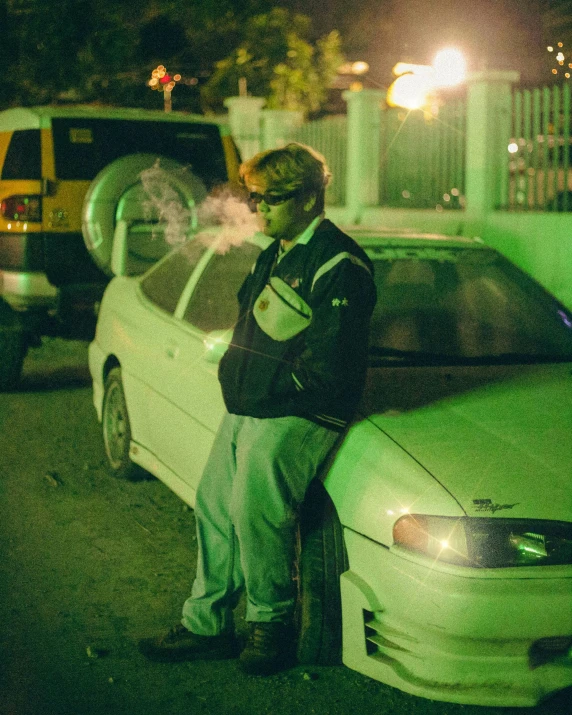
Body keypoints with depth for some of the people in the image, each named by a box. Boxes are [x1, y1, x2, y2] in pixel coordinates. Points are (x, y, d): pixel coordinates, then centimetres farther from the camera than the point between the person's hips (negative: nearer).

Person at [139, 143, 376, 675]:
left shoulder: (338, 266, -14)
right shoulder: (274, 255, 17)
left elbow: (327, 370, -19)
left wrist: (265, 391, -13)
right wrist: (233, 375, 8)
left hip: (296, 417, -9)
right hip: (244, 411, 10)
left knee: (255, 511, -18)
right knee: (214, 505, 10)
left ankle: (271, 625, 3)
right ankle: (206, 623, 23)